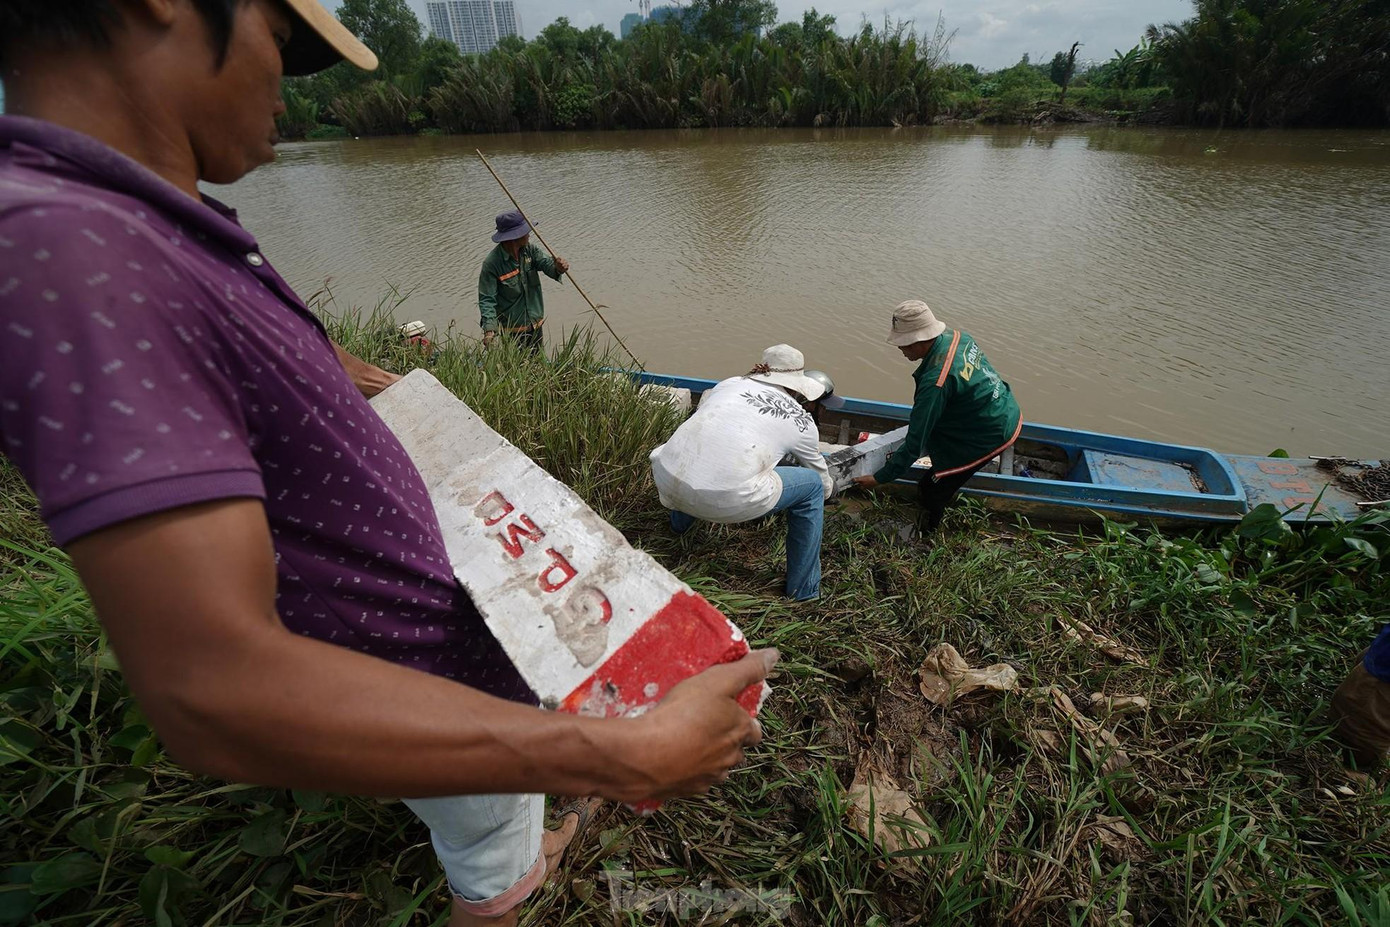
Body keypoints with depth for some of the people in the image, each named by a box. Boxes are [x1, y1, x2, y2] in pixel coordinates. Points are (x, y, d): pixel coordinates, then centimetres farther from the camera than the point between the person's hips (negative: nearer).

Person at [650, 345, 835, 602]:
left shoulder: (729, 383, 22)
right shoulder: (802, 422, 16)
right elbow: (823, 482, 32)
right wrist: (828, 488, 57)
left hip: (665, 479, 5)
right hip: (722, 501, -5)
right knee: (812, 485, 18)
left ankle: (680, 521, 62)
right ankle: (804, 590, 30)